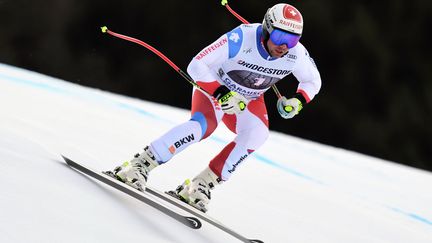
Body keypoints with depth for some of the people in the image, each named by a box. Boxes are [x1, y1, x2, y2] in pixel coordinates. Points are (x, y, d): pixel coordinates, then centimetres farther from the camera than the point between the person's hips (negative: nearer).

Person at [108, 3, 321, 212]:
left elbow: (313, 81, 0)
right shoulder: (242, 38, -35)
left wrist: (297, 101, -20)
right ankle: (139, 166, -23)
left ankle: (202, 185, -15)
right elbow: (196, 65, -31)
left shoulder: (296, 54, -22)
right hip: (214, 86, -4)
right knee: (202, 126, -32)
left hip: (248, 99, 4)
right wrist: (222, 94, -39)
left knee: (257, 134, -25)